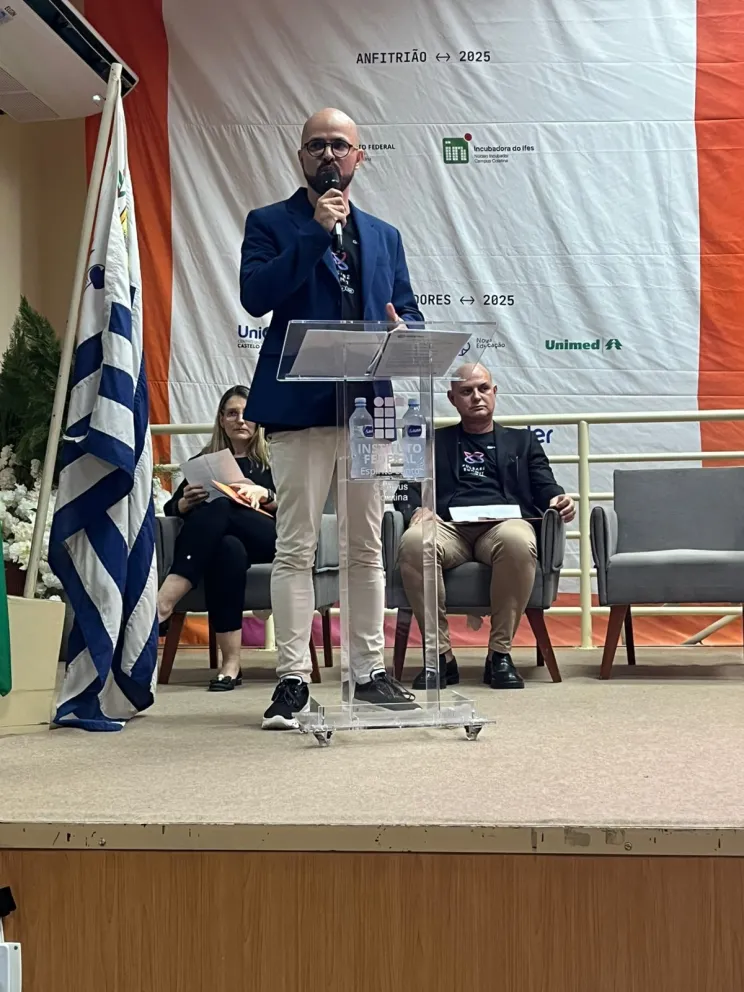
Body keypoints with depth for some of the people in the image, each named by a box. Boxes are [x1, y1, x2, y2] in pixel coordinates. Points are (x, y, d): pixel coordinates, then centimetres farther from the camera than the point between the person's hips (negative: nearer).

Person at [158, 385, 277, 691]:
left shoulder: (273, 460, 21)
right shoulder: (204, 461, 26)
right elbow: (170, 509, 17)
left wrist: (264, 494, -15)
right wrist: (187, 502, -6)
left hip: (266, 539, -1)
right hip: (218, 539, 1)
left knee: (219, 507, -33)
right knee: (228, 549, -38)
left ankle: (164, 601, -46)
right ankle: (231, 662, -43)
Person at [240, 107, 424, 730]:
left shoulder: (384, 236, 19)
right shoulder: (270, 224, 6)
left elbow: (408, 313, 17)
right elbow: (255, 295, -11)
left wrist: (401, 330, -7)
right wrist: (316, 232, -13)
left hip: (369, 405, 5)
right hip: (301, 407, -4)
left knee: (367, 548, 9)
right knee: (296, 548, -4)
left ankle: (370, 670, 18)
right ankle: (293, 679, 2)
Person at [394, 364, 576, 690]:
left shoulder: (522, 441, 31)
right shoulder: (434, 442, 30)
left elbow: (544, 487, 19)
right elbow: (408, 489, 18)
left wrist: (557, 500, -6)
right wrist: (417, 509, -6)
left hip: (502, 524, 0)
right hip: (448, 526, 0)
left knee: (517, 541, -40)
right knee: (413, 543, -37)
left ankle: (500, 653, -27)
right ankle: (440, 655, -25)